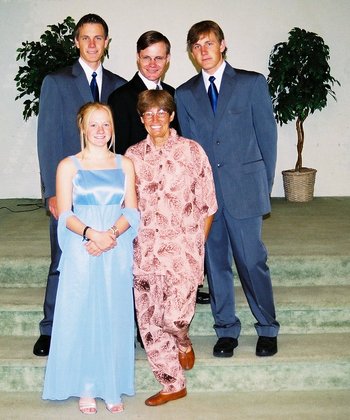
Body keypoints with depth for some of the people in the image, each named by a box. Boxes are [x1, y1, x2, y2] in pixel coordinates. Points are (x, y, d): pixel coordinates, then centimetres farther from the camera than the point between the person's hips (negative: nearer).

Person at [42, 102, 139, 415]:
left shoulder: (125, 164, 9)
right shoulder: (69, 166, 3)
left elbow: (132, 211, 4)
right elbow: (65, 215, -4)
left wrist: (111, 233, -14)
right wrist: (92, 233, -21)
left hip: (117, 252, 2)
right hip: (81, 252, -2)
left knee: (115, 317, 5)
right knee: (81, 316, 1)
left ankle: (112, 388, 17)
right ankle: (85, 389, 14)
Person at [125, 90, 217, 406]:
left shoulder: (192, 150, 0)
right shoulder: (132, 156, 8)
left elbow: (207, 205, 2)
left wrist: (197, 244, 1)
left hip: (183, 245, -3)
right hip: (145, 250, 4)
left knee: (175, 314, -18)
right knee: (149, 322, 6)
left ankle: (183, 342, 21)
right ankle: (173, 385, 25)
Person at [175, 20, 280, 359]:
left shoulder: (252, 83, 3)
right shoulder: (184, 94, 10)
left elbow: (267, 134, 4)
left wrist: (264, 185, 3)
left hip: (243, 189, -2)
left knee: (252, 261, -1)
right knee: (215, 264, 7)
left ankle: (267, 329, 17)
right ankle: (226, 330, 21)